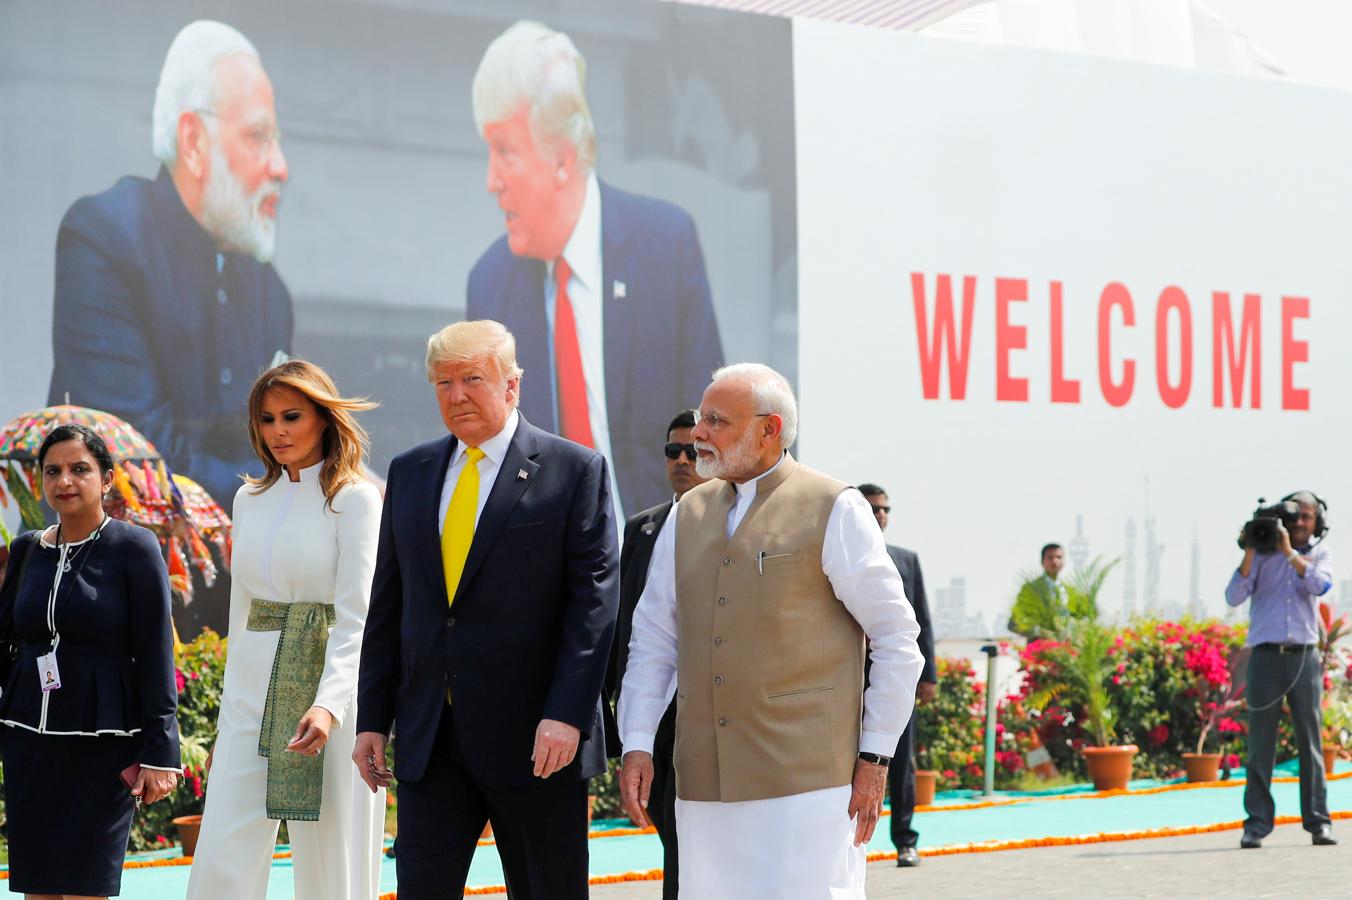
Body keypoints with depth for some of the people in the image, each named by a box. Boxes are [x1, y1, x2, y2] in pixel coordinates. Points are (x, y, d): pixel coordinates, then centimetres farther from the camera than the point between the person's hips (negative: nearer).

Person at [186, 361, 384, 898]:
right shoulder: (251, 500, 14)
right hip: (252, 692, 5)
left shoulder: (353, 499, -5)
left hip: (328, 695, -5)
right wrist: (227, 720, 17)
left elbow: (356, 619, -13)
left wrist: (328, 705, -28)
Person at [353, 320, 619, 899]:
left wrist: (566, 714, -16)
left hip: (534, 738, -4)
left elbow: (593, 600, -8)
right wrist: (373, 718, 9)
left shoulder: (574, 471, -2)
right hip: (429, 740, 4)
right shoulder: (410, 473, 12)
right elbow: (388, 605, 14)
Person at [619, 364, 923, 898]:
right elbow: (652, 642, 16)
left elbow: (897, 639, 0)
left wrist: (875, 758, -4)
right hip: (704, 786, 5)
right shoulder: (689, 514, 15)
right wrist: (636, 745, 6)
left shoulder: (833, 510, -1)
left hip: (804, 779, -5)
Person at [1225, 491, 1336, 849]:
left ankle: (1318, 821, 3)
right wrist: (1249, 554, -12)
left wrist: (1289, 552, -14)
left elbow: (1320, 584, -11)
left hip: (1305, 656, 1)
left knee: (1310, 739, 1)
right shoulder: (1262, 553, 6)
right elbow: (1234, 597, -3)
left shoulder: (1319, 553, 11)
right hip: (1266, 655, -1)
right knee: (1260, 741, -3)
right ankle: (1256, 824, -3)